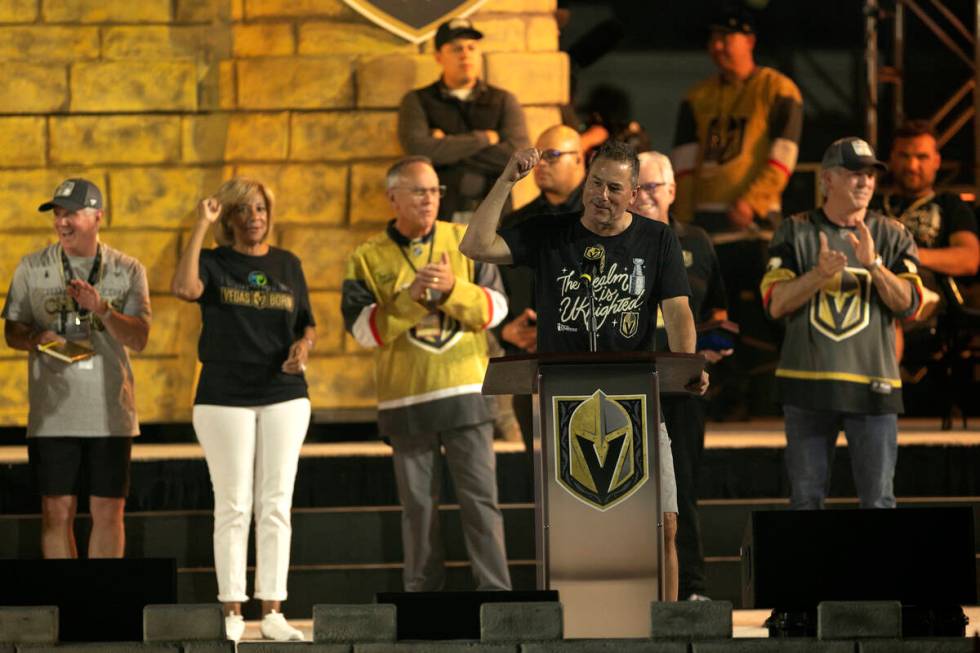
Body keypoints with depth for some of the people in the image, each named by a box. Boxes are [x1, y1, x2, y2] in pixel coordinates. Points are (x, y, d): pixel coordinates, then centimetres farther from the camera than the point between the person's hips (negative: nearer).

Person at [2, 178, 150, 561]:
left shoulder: (128, 271, 5)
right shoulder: (32, 268, 6)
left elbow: (138, 339, -2)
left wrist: (102, 308, -18)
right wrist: (37, 339, -15)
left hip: (110, 412, 0)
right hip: (53, 411, 0)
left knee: (109, 512, 1)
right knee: (57, 510, -1)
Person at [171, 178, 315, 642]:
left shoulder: (287, 265, 10)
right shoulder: (212, 262, 0)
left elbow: (307, 325, 15)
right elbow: (183, 288, -22)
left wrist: (303, 346, -9)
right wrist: (202, 225, -18)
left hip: (284, 395, 3)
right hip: (224, 398, -3)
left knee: (276, 505, 1)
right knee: (233, 506, -3)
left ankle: (272, 613, 3)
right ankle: (231, 612, 0)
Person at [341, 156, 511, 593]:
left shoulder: (465, 241, 7)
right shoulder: (368, 259, 4)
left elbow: (495, 307, 2)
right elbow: (363, 329, -6)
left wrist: (453, 288, -16)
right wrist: (410, 296, -18)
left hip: (465, 391, 0)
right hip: (406, 400, 0)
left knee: (479, 498, -4)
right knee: (418, 505, 4)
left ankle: (495, 595, -3)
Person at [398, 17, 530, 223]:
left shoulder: (503, 102, 13)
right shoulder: (417, 101, 10)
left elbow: (516, 156, -3)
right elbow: (418, 149, -9)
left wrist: (446, 147, -2)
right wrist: (483, 139, -3)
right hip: (437, 215, -1)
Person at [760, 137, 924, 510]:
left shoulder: (892, 237, 9)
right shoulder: (795, 232, 7)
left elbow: (908, 304, -3)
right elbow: (776, 304, -2)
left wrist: (873, 264, -17)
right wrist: (819, 274, -18)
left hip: (872, 382, 0)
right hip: (807, 382, 0)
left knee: (878, 499, -3)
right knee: (805, 496, 4)